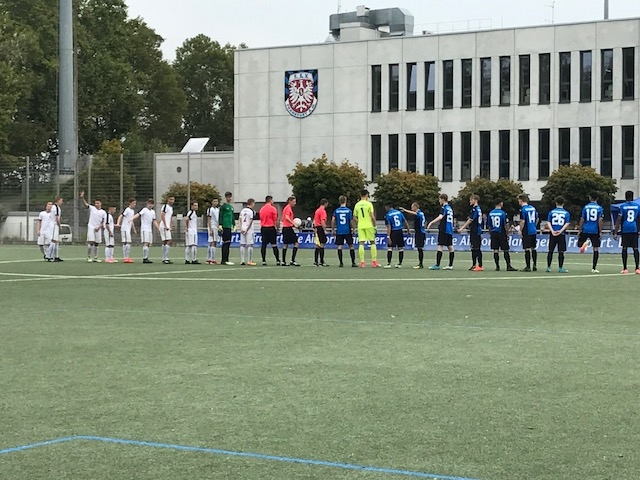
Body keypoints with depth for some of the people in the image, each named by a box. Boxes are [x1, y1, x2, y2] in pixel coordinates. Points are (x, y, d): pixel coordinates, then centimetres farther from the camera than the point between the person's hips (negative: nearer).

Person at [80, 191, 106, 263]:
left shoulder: (103, 212, 6)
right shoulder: (92, 208, 2)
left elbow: (103, 222, 4)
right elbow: (86, 204, -13)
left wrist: (99, 227, -11)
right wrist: (82, 197, -28)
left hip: (98, 229, 3)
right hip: (91, 227, -3)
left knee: (96, 243, 7)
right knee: (91, 242, -11)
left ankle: (95, 258, 13)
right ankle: (88, 257, -2)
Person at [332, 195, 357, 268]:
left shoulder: (336, 211, 2)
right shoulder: (349, 210, -3)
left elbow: (333, 220, -2)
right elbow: (351, 221, -5)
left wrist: (333, 230, 6)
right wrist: (352, 229, 7)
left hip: (339, 231, 1)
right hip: (347, 231, -1)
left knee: (340, 246, 3)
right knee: (351, 246, 6)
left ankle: (341, 263, -1)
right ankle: (353, 262, 4)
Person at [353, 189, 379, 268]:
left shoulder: (357, 205, 5)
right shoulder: (369, 204, -6)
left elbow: (355, 217, 8)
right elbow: (372, 216, -11)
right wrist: (374, 225, -2)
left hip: (360, 226, 3)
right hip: (369, 225, -3)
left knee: (361, 243, 2)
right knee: (372, 242, 8)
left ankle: (362, 262, -3)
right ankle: (374, 261, 6)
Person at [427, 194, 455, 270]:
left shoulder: (444, 207, -9)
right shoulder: (450, 208, 16)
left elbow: (440, 217, -25)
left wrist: (431, 222, -31)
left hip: (443, 230, -8)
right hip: (450, 230, 8)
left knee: (440, 246, -9)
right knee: (450, 247, 8)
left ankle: (437, 265, -12)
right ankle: (450, 265, 11)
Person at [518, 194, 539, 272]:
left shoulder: (522, 209, -13)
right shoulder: (533, 208, 9)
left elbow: (522, 221, -18)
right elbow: (537, 219, 16)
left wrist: (520, 230, -8)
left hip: (526, 232, -7)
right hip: (533, 231, 7)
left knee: (527, 249, -3)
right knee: (533, 248, 15)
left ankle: (528, 267, -1)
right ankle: (535, 266, 19)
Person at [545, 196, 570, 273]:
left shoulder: (551, 212, 6)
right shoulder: (566, 213, 4)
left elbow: (548, 223, -3)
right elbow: (567, 224, -7)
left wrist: (552, 231, -11)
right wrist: (560, 231, -14)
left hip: (553, 234, 1)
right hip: (562, 234, -1)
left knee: (550, 251, 9)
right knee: (561, 252, 2)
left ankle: (548, 267, 11)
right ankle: (560, 268, 1)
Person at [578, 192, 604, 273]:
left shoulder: (585, 207, 3)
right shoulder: (600, 208, 1)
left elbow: (582, 220, 2)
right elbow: (600, 221, -6)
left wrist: (579, 231, 8)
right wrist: (600, 232, -2)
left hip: (585, 230, 0)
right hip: (595, 231, 0)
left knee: (579, 244, 18)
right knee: (596, 249, 4)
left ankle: (584, 244, -20)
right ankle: (594, 268, -1)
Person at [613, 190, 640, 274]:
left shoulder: (622, 206, -2)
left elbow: (619, 220, -6)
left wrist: (615, 233, -5)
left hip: (625, 230, -2)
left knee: (625, 248, 4)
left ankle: (625, 269, 4)